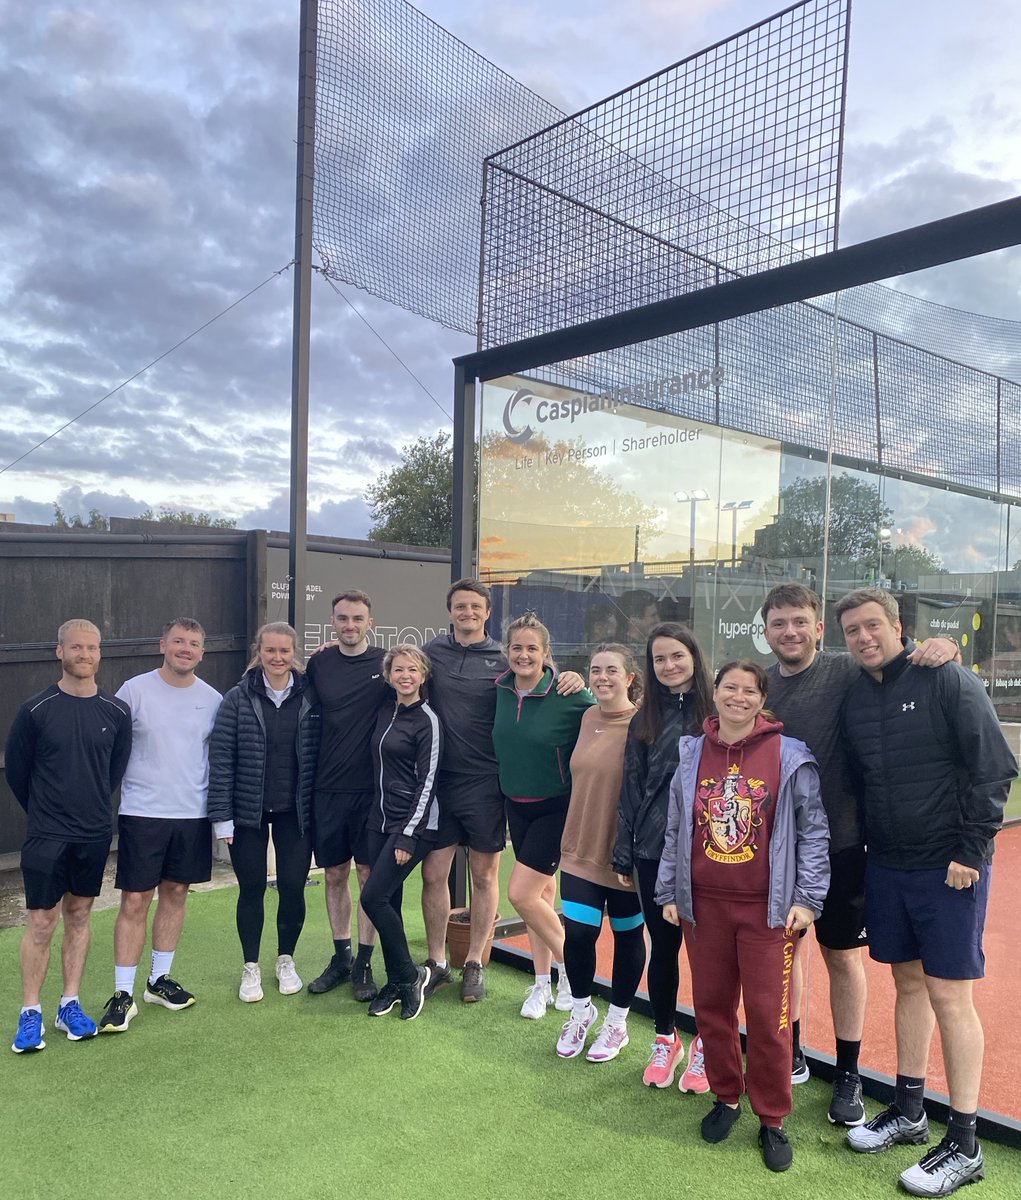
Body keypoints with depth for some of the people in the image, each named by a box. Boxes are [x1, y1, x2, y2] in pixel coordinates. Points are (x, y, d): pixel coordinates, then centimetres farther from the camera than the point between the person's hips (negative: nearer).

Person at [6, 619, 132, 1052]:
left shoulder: (116, 711, -1)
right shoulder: (35, 709, -9)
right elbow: (15, 768, 3)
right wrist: (45, 811, 10)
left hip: (95, 833, 3)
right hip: (46, 835, -3)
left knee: (79, 914, 12)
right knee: (41, 922, 1)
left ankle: (70, 1005, 24)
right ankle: (30, 1013, 16)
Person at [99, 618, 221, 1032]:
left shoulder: (212, 700, 3)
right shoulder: (135, 691, -5)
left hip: (193, 814, 3)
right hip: (142, 812, -3)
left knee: (175, 893, 13)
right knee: (135, 901, 0)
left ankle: (159, 980, 29)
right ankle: (123, 995, 11)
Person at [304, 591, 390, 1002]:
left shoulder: (385, 663, -2)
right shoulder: (319, 663, 3)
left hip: (371, 787, -2)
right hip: (328, 787, 2)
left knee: (369, 873, 4)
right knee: (334, 874, 12)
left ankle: (364, 963, 17)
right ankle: (340, 956, 28)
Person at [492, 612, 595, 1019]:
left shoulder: (569, 696, -18)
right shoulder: (500, 691, -2)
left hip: (557, 807, -5)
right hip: (516, 805, 5)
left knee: (520, 893, -9)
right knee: (541, 893, 15)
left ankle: (570, 965, 15)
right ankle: (542, 984, 29)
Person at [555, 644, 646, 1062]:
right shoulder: (587, 717, 2)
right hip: (581, 848, 4)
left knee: (628, 935, 13)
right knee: (577, 933, 3)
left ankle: (617, 1023, 34)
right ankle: (581, 1010, 31)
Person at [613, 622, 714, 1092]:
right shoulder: (645, 719, 5)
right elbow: (631, 789, 7)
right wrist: (624, 856, 7)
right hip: (654, 851, 3)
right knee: (663, 946, 12)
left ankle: (704, 1044, 27)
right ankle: (665, 1040, 30)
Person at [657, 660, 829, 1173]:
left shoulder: (789, 756, -6)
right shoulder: (691, 756, 4)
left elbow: (813, 832, -2)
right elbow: (675, 832, 10)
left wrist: (807, 898, -6)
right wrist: (669, 893, 10)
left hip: (768, 909, -3)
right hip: (703, 907, 3)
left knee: (769, 1016, 3)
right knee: (711, 1008, 13)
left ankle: (772, 1119, 22)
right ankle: (726, 1097, 34)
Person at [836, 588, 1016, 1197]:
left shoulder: (949, 680, -11)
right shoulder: (855, 698, 6)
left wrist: (971, 850, -14)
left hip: (950, 868, -5)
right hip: (887, 866, 6)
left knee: (949, 996, 0)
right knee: (909, 983, 16)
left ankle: (964, 1146, 14)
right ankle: (909, 1111, 30)